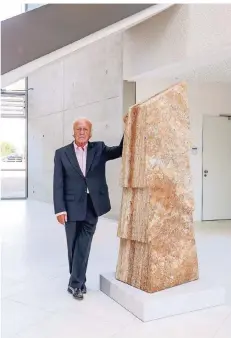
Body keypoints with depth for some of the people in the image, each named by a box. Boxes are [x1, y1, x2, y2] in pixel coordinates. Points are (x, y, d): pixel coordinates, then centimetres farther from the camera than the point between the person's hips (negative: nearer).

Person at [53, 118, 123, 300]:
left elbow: (121, 150, -5)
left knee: (83, 245, 0)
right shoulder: (62, 153, 0)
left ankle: (75, 283, 12)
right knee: (74, 246, 11)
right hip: (72, 206, 0)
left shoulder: (99, 149, 5)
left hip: (92, 205, 0)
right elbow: (58, 183, -3)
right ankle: (78, 281, 28)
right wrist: (60, 209, -10)